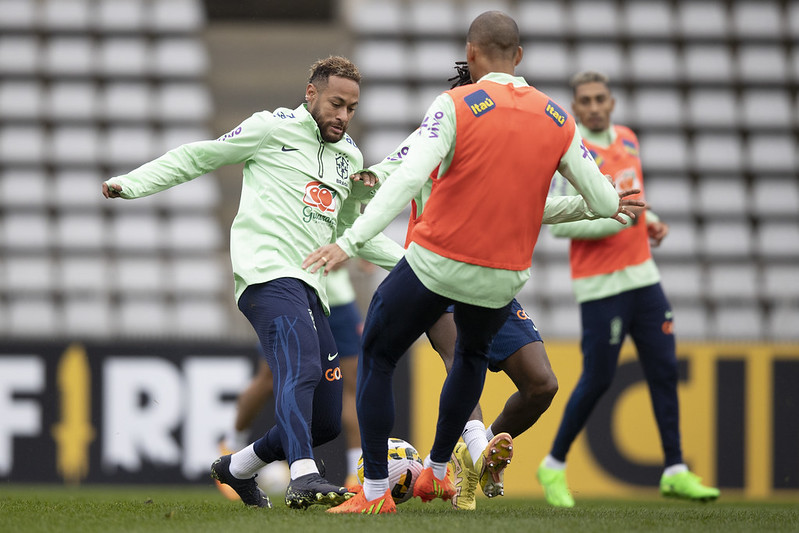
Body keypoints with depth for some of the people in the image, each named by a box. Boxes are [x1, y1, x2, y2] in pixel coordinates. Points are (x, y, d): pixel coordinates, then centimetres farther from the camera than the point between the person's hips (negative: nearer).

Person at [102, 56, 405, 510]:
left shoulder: (349, 157, 25)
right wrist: (132, 183, 0)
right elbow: (198, 156, 10)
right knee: (302, 370, -32)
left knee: (326, 422, 4)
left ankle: (238, 467, 25)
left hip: (310, 288, 8)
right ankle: (303, 477, -48)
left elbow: (350, 232, 35)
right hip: (268, 272, -8)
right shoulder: (273, 129, 5)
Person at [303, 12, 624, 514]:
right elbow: (605, 202, 2)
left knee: (376, 357, 15)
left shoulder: (456, 105, -11)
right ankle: (437, 472, 39)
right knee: (473, 354, 34)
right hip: (503, 278, 4)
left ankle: (376, 491, 10)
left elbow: (410, 177, -23)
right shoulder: (558, 121, 1)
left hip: (436, 264, -4)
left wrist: (352, 240, -26)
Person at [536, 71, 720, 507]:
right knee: (597, 380, -4)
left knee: (664, 371, 4)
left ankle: (675, 471, 9)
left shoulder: (627, 140, 10)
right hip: (601, 285, -7)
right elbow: (559, 223, -18)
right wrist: (618, 219, -20)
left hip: (642, 276, 7)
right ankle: (554, 466, 13)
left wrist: (649, 222, 8)